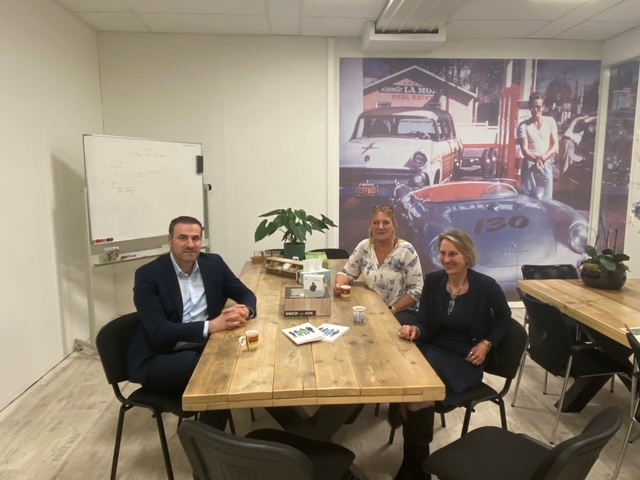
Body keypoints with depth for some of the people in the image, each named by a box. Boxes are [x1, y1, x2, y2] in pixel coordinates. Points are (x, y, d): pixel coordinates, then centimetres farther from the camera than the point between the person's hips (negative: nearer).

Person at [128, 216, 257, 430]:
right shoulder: (148, 275, -12)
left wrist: (245, 310, -17)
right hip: (158, 359, -4)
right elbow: (158, 331, -21)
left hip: (202, 349, 5)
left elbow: (246, 294, 8)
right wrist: (211, 326, -30)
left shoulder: (213, 263, 3)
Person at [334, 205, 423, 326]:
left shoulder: (406, 250, -11)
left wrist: (391, 310, -19)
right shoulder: (364, 247, -1)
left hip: (404, 312, -4)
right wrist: (339, 284, -16)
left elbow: (416, 290, -11)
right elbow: (347, 273, 7)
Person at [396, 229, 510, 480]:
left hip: (465, 360, -3)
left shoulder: (485, 286, -11)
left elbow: (504, 316, 9)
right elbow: (425, 324, 1)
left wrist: (487, 343, -3)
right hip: (434, 350, 3)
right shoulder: (432, 280, -3)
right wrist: (415, 330, -22)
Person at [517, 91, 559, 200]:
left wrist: (545, 156, -16)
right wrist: (535, 159, -26)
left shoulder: (550, 121, 7)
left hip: (546, 165, 2)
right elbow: (524, 149, -7)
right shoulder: (524, 125, 1)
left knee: (546, 198, 2)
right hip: (530, 165, -2)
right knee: (529, 198, -3)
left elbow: (555, 145, 4)